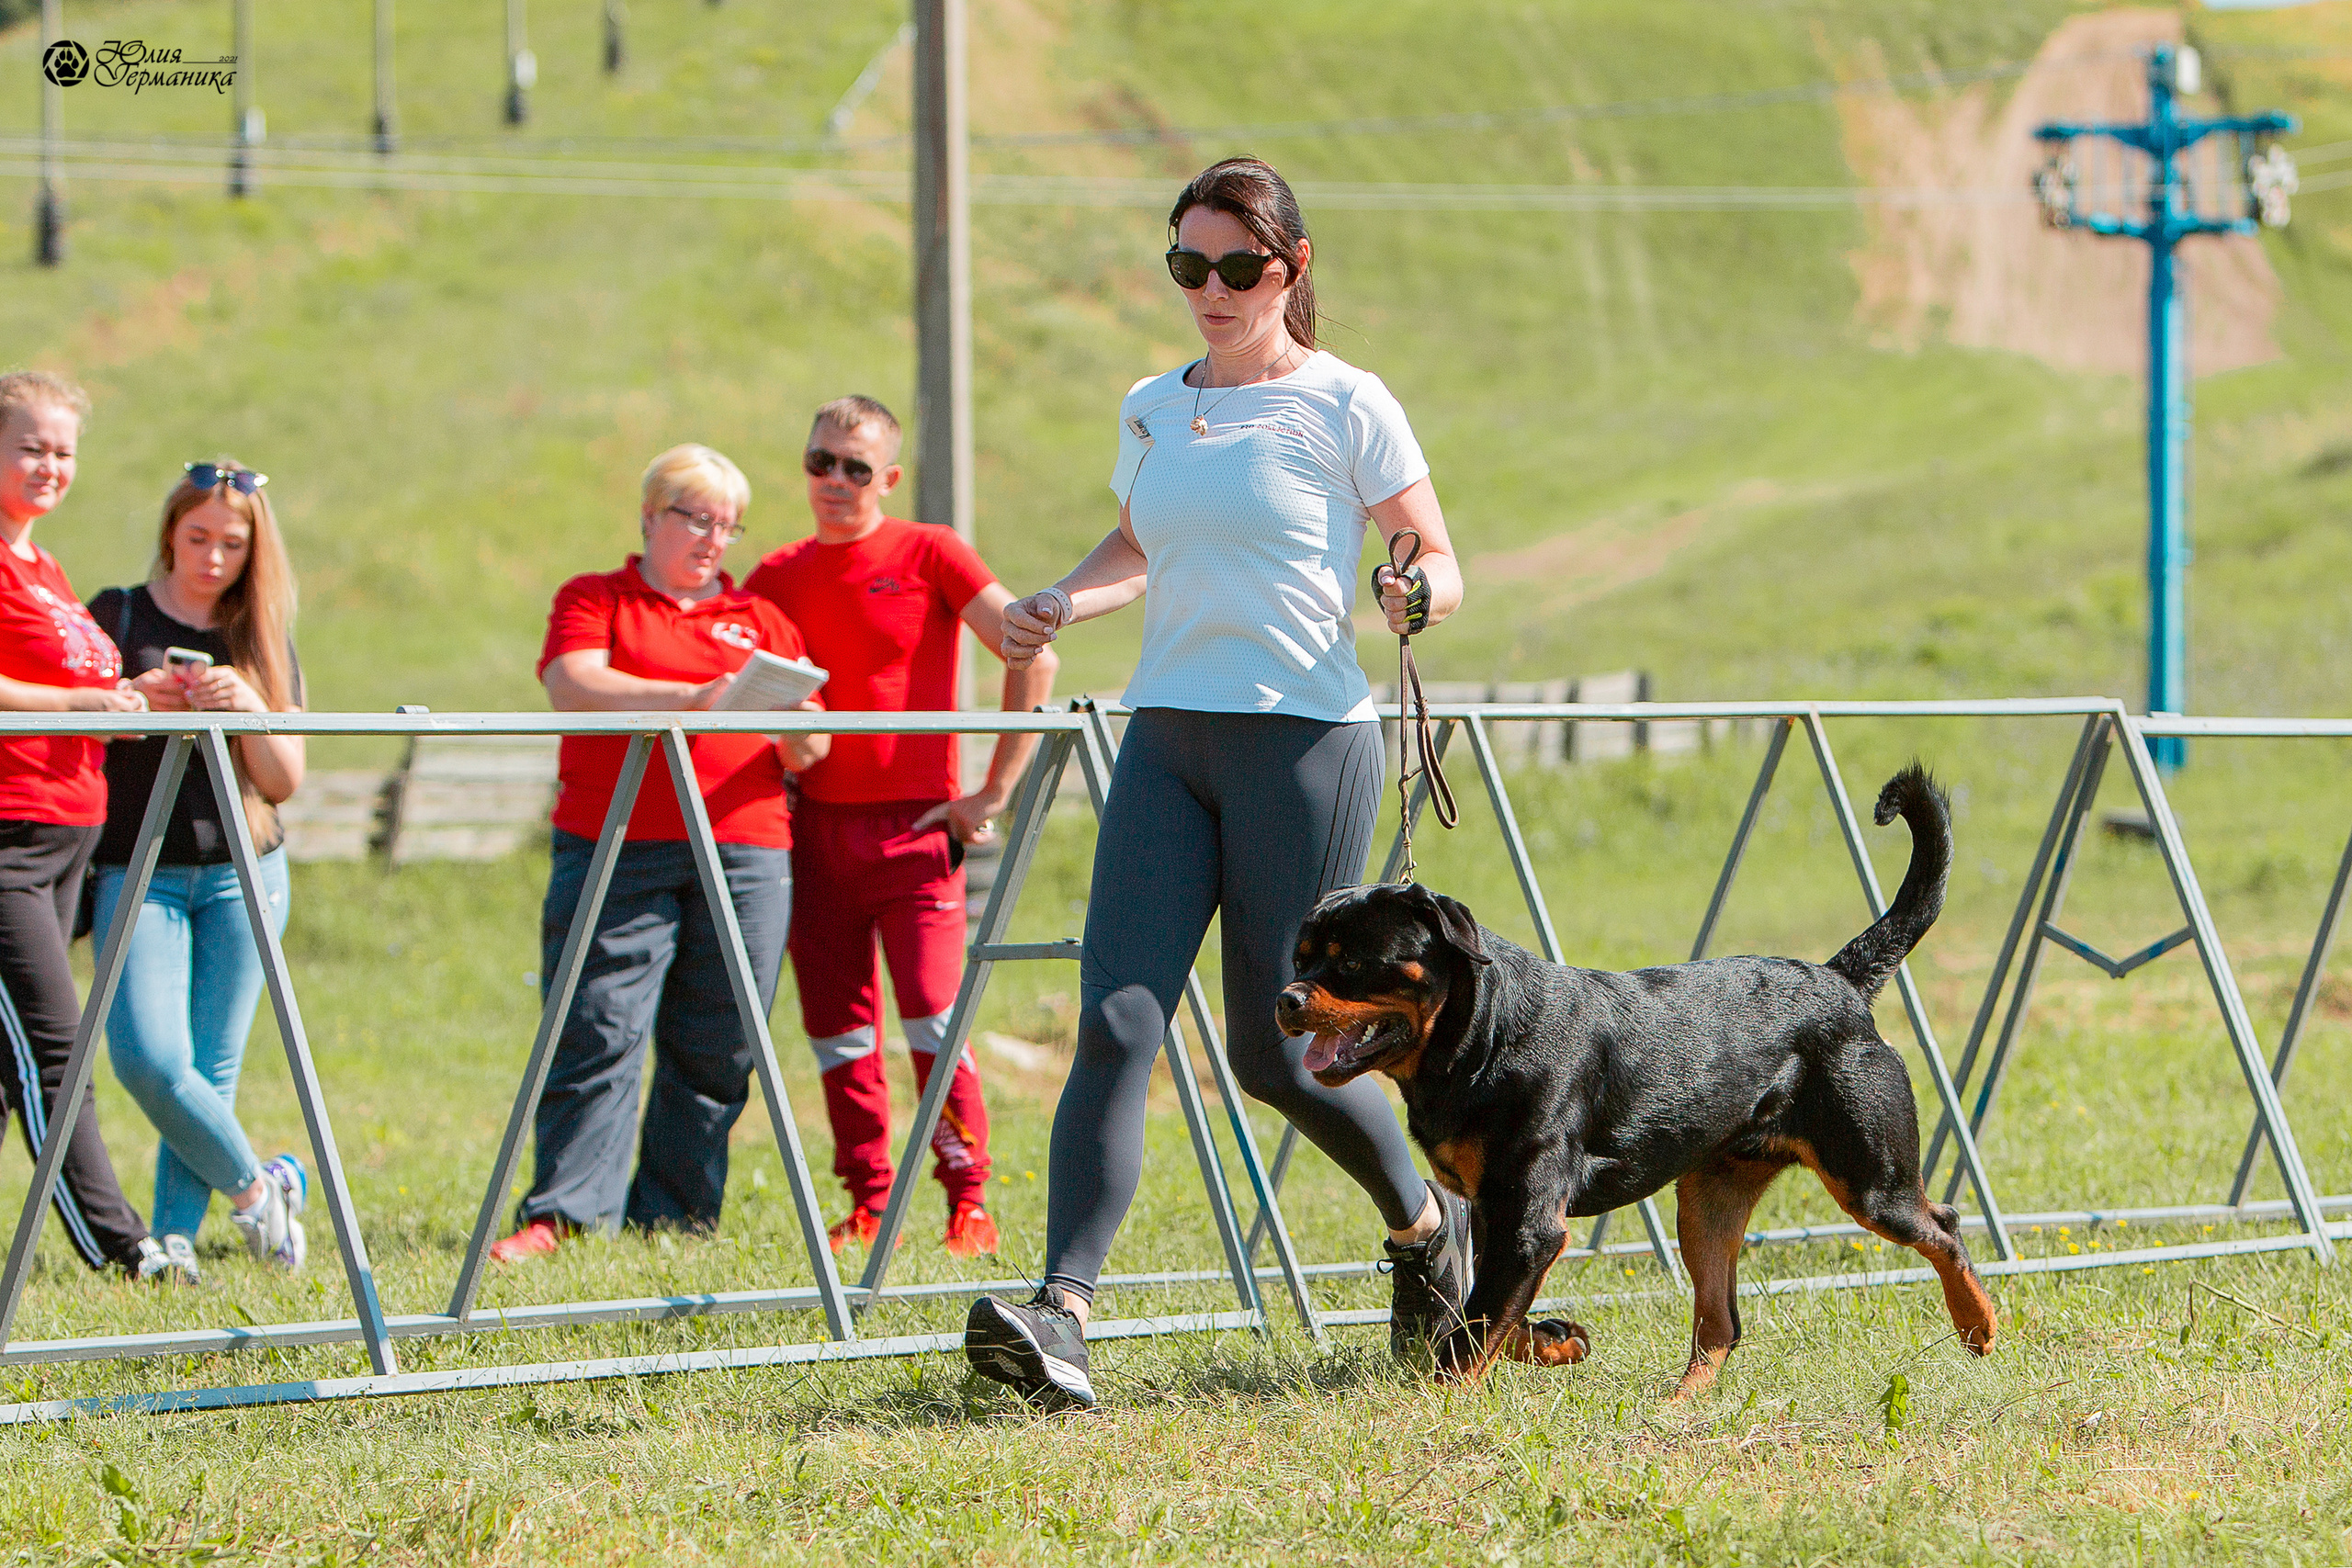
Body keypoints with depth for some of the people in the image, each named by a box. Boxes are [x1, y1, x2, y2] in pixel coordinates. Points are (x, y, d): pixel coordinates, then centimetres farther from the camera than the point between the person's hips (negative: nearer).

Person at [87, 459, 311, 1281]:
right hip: (140, 869, -2)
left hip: (244, 873, 2)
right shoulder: (118, 617, 5)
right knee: (147, 1057, -17)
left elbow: (284, 780, 6)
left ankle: (176, 1236, 4)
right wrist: (138, 702, -16)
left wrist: (248, 708, -12)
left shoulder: (263, 640, 11)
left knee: (211, 1069, -4)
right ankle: (254, 1187, 2)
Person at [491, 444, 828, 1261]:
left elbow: (808, 754, 16)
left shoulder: (761, 620, 21)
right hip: (613, 853, -3)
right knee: (596, 1037, -10)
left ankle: (676, 1216, 7)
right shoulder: (593, 600, 12)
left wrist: (801, 727, -9)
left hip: (743, 854, 3)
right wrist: (691, 697, -20)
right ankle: (565, 1213, -11)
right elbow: (574, 687, -8)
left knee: (715, 1054, 1)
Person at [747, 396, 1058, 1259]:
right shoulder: (777, 577, 11)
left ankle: (968, 1202, -6)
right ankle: (866, 1203, 11)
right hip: (816, 825, 4)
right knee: (838, 1028, 3)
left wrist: (996, 790, -6)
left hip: (914, 826, -4)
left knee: (932, 1018, -13)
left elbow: (1032, 659, -5)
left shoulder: (929, 555, -2)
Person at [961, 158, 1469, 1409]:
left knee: (1277, 1053, 0)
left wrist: (1420, 593, -20)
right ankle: (1062, 1317, -21)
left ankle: (1427, 1224, 29)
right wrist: (1058, 606, 11)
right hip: (1166, 738, 5)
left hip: (1304, 736, -4)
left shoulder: (1345, 405, -2)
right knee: (1115, 1021, -12)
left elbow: (1437, 559, 3)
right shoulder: (1152, 410, 13)